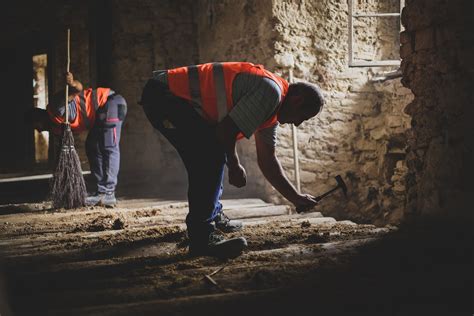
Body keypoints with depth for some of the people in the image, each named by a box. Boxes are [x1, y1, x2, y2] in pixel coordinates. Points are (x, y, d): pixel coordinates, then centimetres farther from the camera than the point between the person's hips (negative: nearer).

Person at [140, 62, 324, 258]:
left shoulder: (273, 108, 16)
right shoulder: (270, 91, -17)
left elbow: (267, 160, 22)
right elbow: (227, 129, -18)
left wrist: (295, 198, 22)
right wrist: (234, 166, -2)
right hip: (163, 95, -11)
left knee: (213, 156, 22)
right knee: (211, 156, -19)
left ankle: (213, 215, 39)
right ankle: (202, 236, -18)